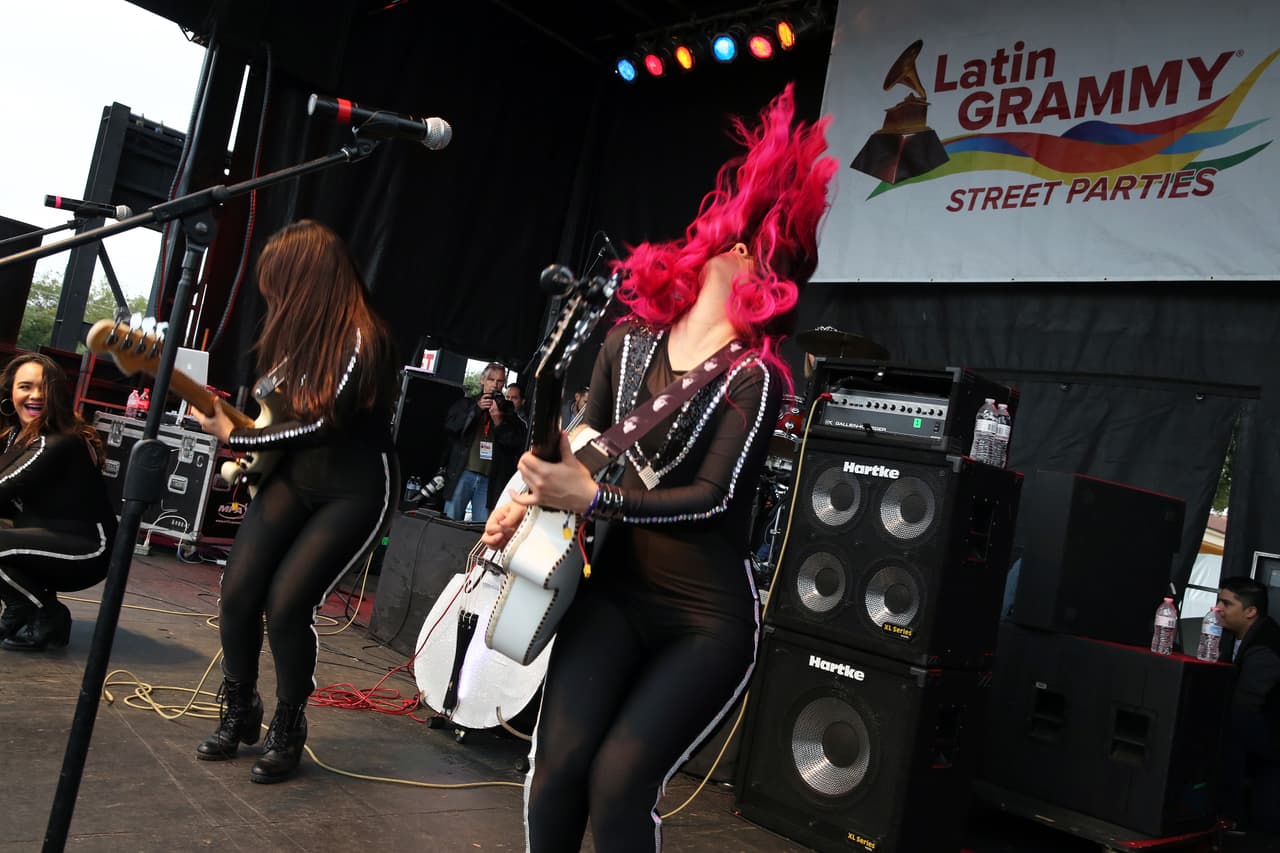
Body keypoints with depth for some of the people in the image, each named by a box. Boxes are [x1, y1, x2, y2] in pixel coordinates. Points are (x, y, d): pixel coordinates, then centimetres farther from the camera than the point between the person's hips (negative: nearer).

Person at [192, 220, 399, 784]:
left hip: (355, 493, -7)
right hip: (293, 478, 7)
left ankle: (287, 731, 7)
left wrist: (232, 435, -15)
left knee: (287, 603, -15)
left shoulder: (364, 341, -20)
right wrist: (228, 414, -1)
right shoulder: (301, 335, 4)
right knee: (238, 590, -4)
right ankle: (239, 713, 19)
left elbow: (325, 424, -24)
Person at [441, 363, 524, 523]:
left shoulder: (507, 410, 12)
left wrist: (499, 422, -10)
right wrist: (476, 409, -10)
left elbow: (518, 444, 3)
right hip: (463, 473, 0)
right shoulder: (466, 403, 12)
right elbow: (450, 426, -3)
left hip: (490, 479, 0)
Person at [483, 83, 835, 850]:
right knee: (559, 765, -5)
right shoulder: (630, 342, 5)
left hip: (708, 622, -4)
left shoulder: (754, 377, -13)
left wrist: (591, 498, -26)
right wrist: (536, 494, -2)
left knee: (620, 784, -12)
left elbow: (715, 499, -21)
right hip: (617, 593, 5)